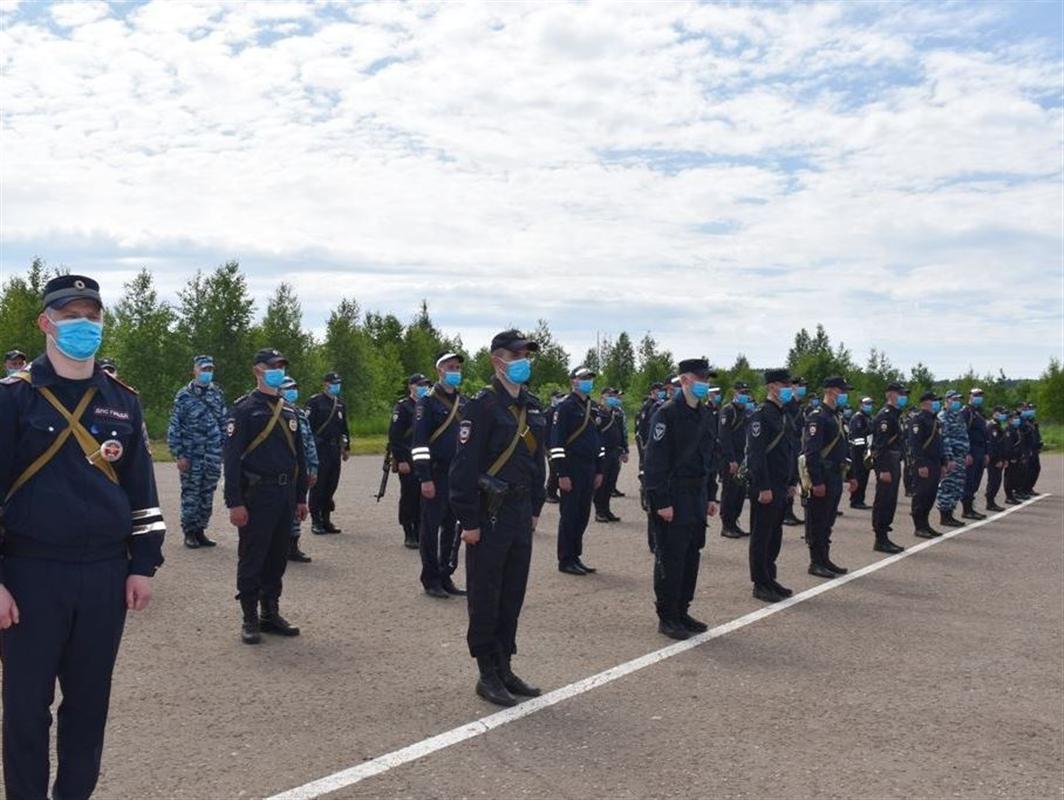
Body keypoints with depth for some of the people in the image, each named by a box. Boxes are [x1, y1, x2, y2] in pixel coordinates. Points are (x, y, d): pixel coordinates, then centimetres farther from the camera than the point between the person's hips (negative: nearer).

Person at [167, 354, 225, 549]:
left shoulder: (218, 394, 8)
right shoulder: (184, 396, -3)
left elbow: (224, 422, 13)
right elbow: (174, 427, -4)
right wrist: (179, 454, -9)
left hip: (214, 455, 4)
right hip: (191, 456, -4)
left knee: (207, 495, 9)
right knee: (190, 495, 2)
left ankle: (201, 530, 19)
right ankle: (189, 532, 13)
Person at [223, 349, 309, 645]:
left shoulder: (289, 411, 14)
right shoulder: (244, 409, -6)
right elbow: (232, 456, -12)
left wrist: (301, 497, 15)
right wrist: (235, 502, -17)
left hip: (285, 495, 6)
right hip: (256, 495, -6)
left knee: (278, 558, 12)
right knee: (252, 558, 2)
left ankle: (271, 614, 23)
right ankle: (250, 620, 12)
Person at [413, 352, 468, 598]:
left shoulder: (464, 402, 13)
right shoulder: (428, 402, -7)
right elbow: (419, 442, -12)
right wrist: (425, 478, -17)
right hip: (436, 475, -6)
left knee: (452, 527, 11)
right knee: (431, 527, 2)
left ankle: (446, 577, 21)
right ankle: (430, 580, 11)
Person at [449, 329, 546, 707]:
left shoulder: (533, 406, 10)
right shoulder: (482, 406, -13)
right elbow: (464, 466, -16)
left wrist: (535, 507, 15)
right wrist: (468, 521, -17)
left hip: (521, 515, 7)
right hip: (489, 516, -7)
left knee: (513, 595, 14)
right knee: (485, 597, 4)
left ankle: (504, 668, 26)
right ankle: (487, 675, 15)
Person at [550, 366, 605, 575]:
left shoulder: (593, 407, 15)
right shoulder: (566, 406, -9)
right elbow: (557, 441, -13)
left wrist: (599, 470, 15)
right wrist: (562, 474, -17)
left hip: (589, 468, 7)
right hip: (572, 469, -7)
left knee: (583, 515, 11)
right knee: (569, 515, -2)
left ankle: (575, 557, 20)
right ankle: (565, 561, 6)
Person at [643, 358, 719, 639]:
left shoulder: (705, 415, 13)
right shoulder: (666, 414, -13)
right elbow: (655, 460, -17)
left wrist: (711, 495, 15)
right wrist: (661, 501, -19)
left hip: (698, 496, 8)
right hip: (674, 497, -8)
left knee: (691, 556, 13)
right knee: (670, 558, -1)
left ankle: (682, 611, 24)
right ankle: (667, 618, 9)